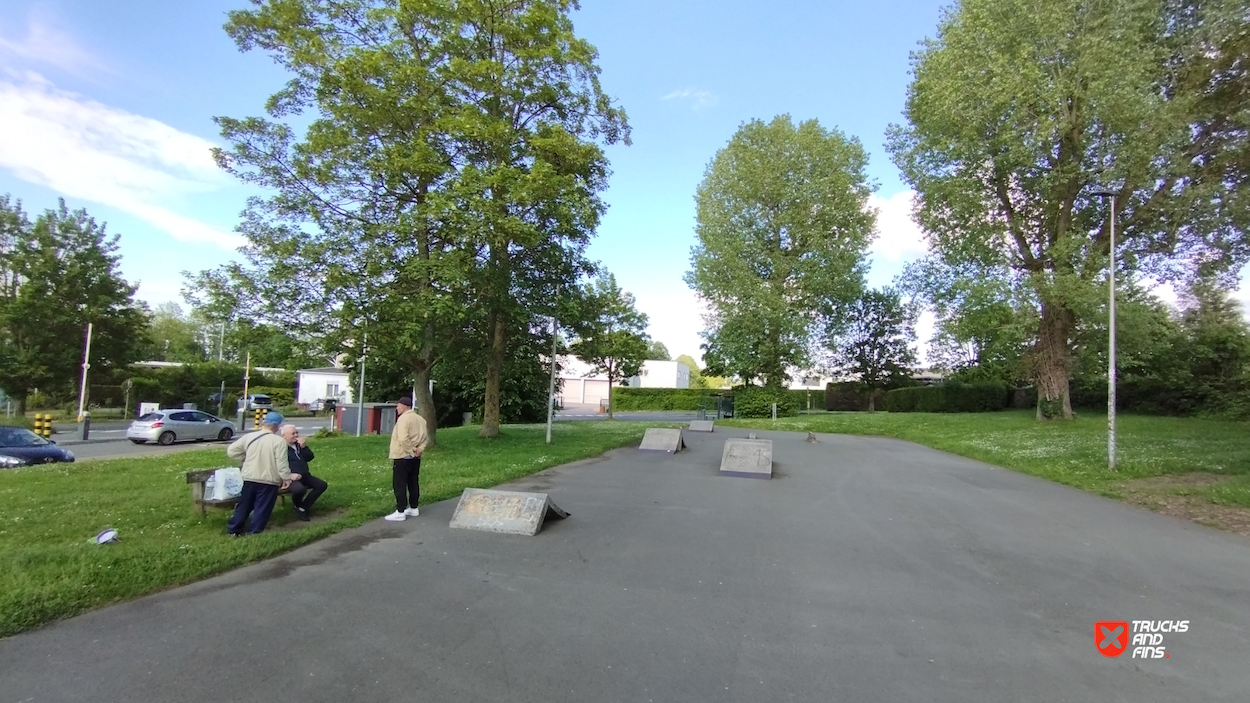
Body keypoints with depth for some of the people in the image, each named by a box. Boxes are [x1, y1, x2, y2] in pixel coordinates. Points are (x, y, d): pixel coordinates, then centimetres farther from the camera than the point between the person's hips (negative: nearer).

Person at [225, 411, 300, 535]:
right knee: (262, 509, 6)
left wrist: (246, 459, 15)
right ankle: (254, 533, 10)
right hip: (269, 481, -5)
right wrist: (287, 477, -3)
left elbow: (231, 451, 5)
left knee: (244, 505, 20)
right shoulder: (279, 441, -14)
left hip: (249, 478, 5)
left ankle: (233, 529, 28)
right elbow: (282, 463, -15)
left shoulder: (248, 437, 1)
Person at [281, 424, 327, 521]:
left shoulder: (298, 444, 17)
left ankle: (303, 507, -1)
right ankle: (297, 506, -1)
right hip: (290, 477, -8)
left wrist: (304, 447, -4)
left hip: (304, 475, 8)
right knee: (300, 489, -37)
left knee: (322, 485, -2)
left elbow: (309, 458, 13)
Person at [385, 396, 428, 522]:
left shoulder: (403, 418, -16)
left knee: (400, 485, -3)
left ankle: (400, 512, -2)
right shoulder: (420, 419, 12)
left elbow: (403, 439, -27)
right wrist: (419, 449, -1)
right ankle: (413, 508, 21)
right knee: (413, 483, 14)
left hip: (402, 457, -8)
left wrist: (411, 451, -17)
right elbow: (425, 438, 11)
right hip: (415, 458, 9)